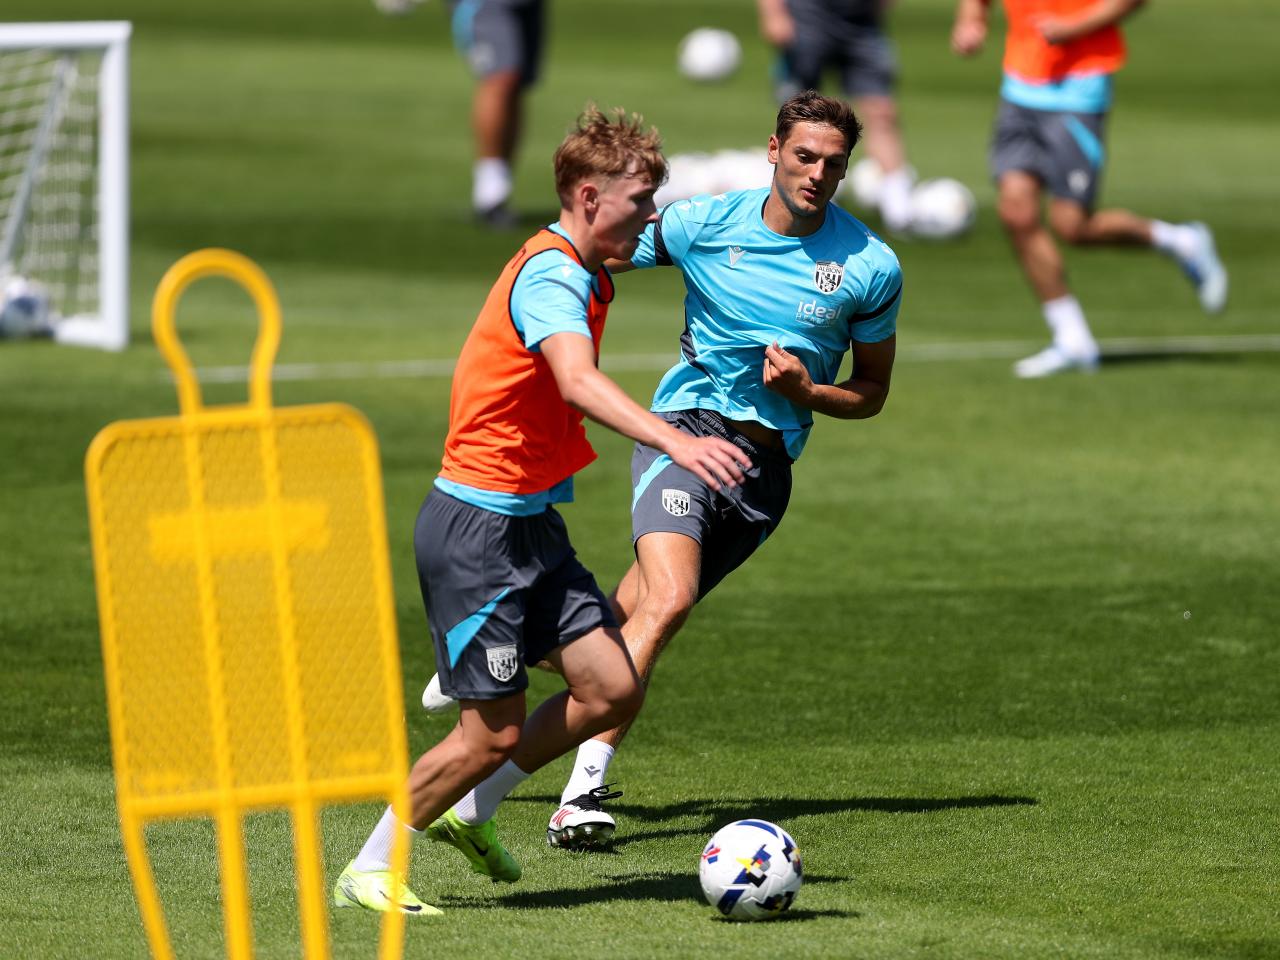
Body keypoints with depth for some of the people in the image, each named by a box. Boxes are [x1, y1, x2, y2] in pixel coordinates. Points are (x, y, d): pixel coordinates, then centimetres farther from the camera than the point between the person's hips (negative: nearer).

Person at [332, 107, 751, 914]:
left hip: (532, 528, 9)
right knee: (495, 733, -6)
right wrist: (675, 442, -52)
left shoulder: (585, 275, 11)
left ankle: (471, 811, 19)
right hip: (477, 531, -9)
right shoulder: (549, 277, -20)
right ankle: (370, 871, 11)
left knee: (614, 689, 0)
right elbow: (579, 383, -41)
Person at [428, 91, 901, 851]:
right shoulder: (703, 224, -3)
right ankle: (586, 783, -24)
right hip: (685, 423, -3)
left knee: (642, 607, 3)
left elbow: (871, 393, 9)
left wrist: (806, 390, -11)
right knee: (667, 599, -24)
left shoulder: (871, 267, -1)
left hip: (768, 462, 3)